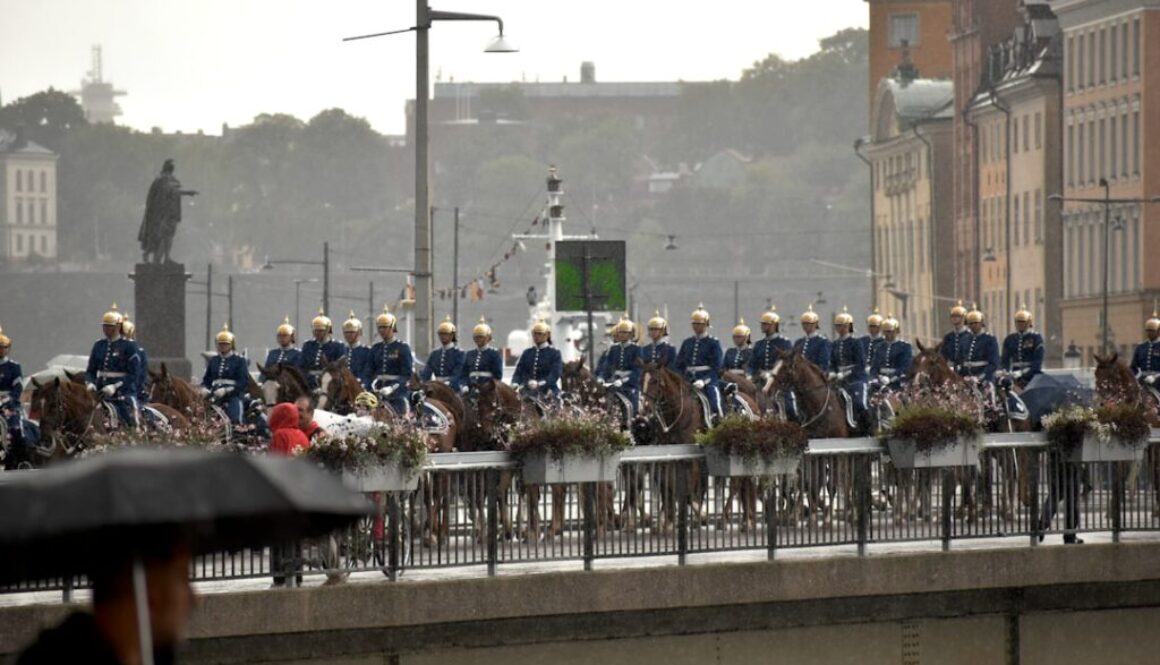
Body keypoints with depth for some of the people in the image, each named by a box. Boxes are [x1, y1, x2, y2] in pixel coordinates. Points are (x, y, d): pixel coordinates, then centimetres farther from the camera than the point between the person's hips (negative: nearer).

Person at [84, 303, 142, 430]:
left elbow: (133, 374, -10)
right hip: (101, 393, 5)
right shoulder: (99, 346, 11)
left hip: (123, 394, -5)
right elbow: (90, 370, 13)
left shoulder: (129, 347, -6)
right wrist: (90, 383, -9)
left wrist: (116, 386, -21)